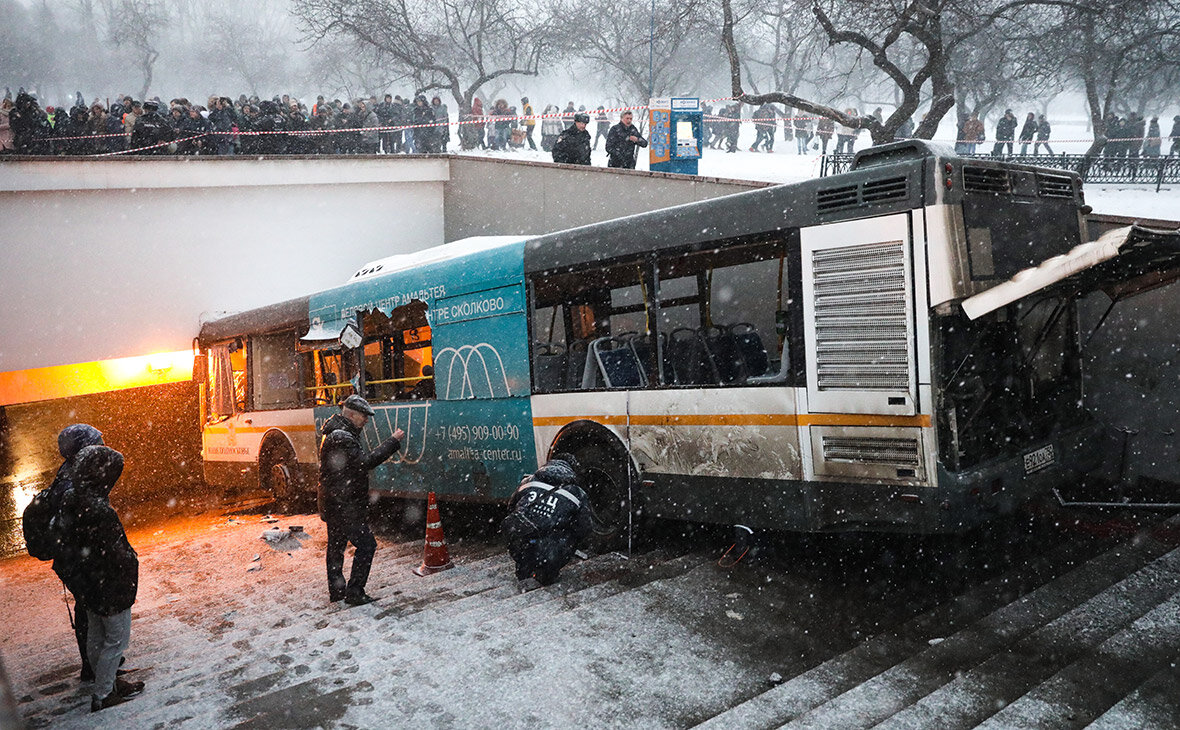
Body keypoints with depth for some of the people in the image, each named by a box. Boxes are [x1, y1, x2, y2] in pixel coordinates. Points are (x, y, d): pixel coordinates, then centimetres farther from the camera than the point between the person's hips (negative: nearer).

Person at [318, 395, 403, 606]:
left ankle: (336, 590, 28)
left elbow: (359, 461, 18)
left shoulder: (337, 433, 15)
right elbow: (366, 462, -27)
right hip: (344, 505, -11)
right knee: (366, 544, -6)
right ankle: (354, 593, -3)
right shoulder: (340, 437, -20)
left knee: (336, 546, 17)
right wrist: (393, 442, -24)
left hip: (334, 503, 11)